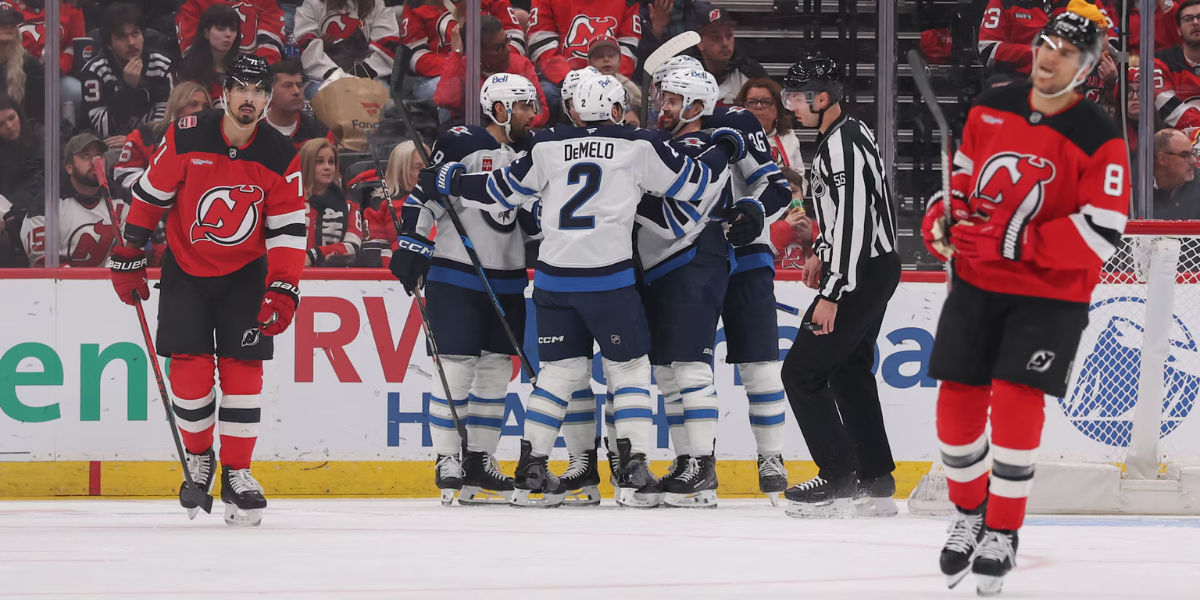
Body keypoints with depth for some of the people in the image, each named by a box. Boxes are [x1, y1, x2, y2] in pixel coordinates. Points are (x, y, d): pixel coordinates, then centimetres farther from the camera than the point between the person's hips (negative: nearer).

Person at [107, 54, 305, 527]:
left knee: (243, 367, -7)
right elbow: (150, 195, -4)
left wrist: (283, 290, -19)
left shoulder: (280, 157, -12)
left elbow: (288, 229, -9)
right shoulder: (186, 137, -15)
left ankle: (237, 473, 0)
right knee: (190, 366, -7)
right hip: (186, 269, -1)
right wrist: (128, 257, 0)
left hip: (245, 274, 1)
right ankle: (199, 459, 14)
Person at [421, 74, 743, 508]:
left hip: (554, 277, 3)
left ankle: (531, 470, 9)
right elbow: (690, 181, 6)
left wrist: (449, 180, 27)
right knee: (629, 368, 8)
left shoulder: (548, 146, 7)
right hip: (608, 277, -3)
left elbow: (503, 192, 12)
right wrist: (724, 148, 25)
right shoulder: (637, 146, 0)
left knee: (560, 370, 13)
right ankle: (633, 472, -1)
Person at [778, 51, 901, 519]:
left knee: (802, 371, -6)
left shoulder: (843, 145, -20)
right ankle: (877, 484, 16)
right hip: (874, 268, 10)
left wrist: (832, 293, -25)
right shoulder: (847, 134, 13)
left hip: (862, 273, -10)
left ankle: (838, 482, -6)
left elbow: (853, 221, -26)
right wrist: (822, 252, 26)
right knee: (849, 372, 15)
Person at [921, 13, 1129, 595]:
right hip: (977, 284, 4)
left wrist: (1009, 243, -25)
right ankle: (969, 515, 24)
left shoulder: (1099, 140, -15)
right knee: (957, 403, 2)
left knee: (1015, 405, -14)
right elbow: (960, 176, 15)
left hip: (1050, 294, -4)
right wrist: (941, 224, -5)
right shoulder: (990, 110, 1)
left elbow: (1100, 235, -20)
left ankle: (1002, 532, 0)